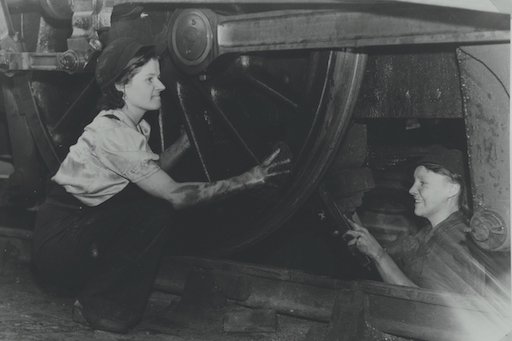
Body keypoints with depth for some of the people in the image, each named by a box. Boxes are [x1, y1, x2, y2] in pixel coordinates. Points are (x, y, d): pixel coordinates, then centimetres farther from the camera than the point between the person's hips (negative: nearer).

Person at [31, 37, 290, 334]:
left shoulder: (129, 125, 4)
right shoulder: (113, 133, -25)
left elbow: (154, 171, 10)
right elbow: (175, 195, -27)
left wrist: (188, 138, 2)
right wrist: (248, 180, -25)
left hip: (81, 225, 9)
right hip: (59, 247, -9)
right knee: (159, 212, -19)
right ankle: (99, 306, -7)